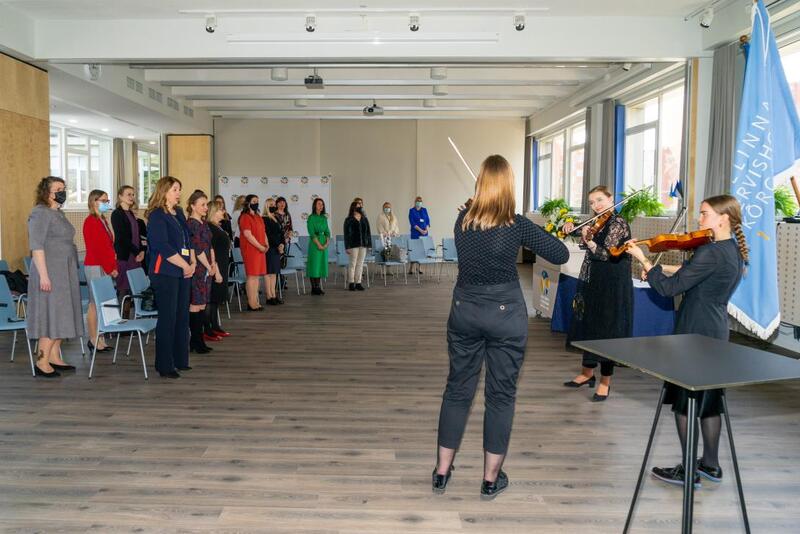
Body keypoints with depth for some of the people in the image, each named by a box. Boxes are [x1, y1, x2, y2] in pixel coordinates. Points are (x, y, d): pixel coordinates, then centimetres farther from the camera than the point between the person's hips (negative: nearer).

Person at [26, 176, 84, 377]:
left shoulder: (58, 213, 15)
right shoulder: (40, 213, -12)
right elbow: (36, 246, -19)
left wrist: (70, 272, 20)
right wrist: (43, 275, -24)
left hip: (65, 273, 9)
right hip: (50, 272, -9)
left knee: (61, 315, 11)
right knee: (52, 314, -7)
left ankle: (54, 357, 18)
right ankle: (41, 361, -1)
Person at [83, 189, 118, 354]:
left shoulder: (103, 221, 17)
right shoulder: (90, 222, -10)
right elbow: (96, 248, -15)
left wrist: (114, 267, 9)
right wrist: (110, 268, -12)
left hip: (106, 267, 8)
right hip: (95, 266, -8)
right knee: (95, 303, -5)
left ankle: (100, 339, 13)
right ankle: (93, 340, 1)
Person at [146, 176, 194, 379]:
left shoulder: (179, 214, 16)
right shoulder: (156, 216, -9)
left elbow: (188, 240, 18)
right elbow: (164, 247, -17)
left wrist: (193, 263, 3)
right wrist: (186, 266, -12)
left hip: (183, 272, 8)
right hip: (165, 273, -8)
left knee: (182, 317, 11)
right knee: (167, 318, -3)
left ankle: (180, 360, 21)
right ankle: (165, 365, 5)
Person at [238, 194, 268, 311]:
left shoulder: (258, 217, 18)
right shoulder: (245, 218, -10)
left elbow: (263, 232, 21)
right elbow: (248, 235, -17)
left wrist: (266, 245, 4)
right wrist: (261, 247, -15)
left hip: (260, 250, 9)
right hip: (250, 249, -9)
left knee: (257, 276, 10)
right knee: (252, 276, -7)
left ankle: (255, 302, 15)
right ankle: (251, 304, -3)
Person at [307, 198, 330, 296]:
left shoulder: (324, 218, 13)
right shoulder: (311, 218, -5)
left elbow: (327, 231, 10)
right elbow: (312, 233, -12)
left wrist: (327, 243, -6)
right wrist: (319, 244, -16)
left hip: (324, 244, 6)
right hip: (314, 244, -6)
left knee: (321, 264, 7)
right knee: (314, 265, -3)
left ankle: (318, 287, 12)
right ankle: (314, 288, 0)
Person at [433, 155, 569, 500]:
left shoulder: (462, 221, -2)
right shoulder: (516, 225, -13)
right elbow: (561, 256, -3)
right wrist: (535, 234, 9)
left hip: (464, 311, 3)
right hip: (505, 314, -3)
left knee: (458, 389, 15)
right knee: (501, 395, 10)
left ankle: (442, 472, 23)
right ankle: (491, 479, 19)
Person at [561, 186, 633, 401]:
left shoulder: (618, 224, -12)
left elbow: (606, 255, -19)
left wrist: (589, 241, -34)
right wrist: (571, 227, 4)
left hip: (611, 287, -8)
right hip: (592, 283, 8)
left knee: (606, 331, -2)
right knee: (589, 327, 15)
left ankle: (605, 382, 9)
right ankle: (587, 373, 29)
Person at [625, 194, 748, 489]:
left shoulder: (710, 253, -22)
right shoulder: (736, 251, 8)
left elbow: (671, 288, -21)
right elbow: (695, 274, 12)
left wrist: (645, 261, -11)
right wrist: (662, 269, 0)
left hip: (695, 335, -9)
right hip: (717, 334, 9)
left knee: (685, 402, 3)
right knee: (708, 400, 18)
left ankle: (689, 471, 13)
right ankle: (711, 465, 30)